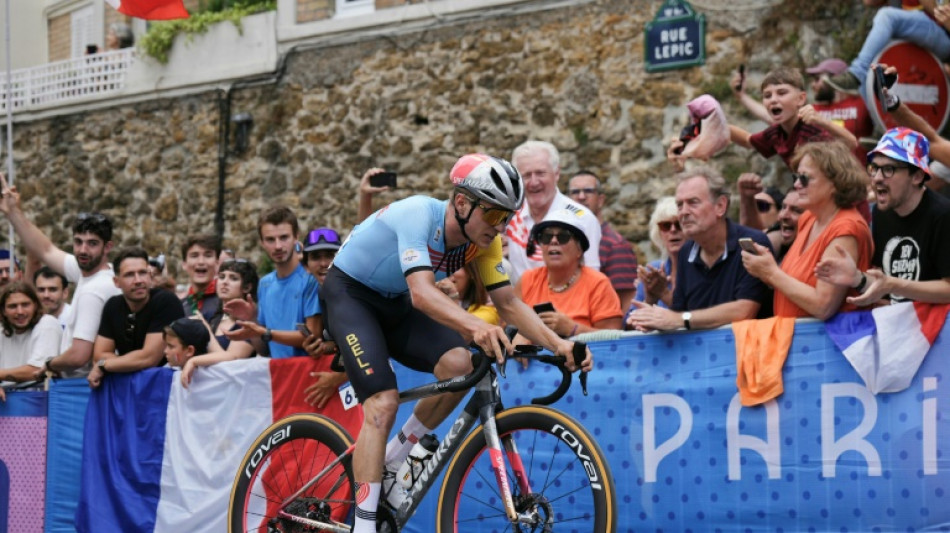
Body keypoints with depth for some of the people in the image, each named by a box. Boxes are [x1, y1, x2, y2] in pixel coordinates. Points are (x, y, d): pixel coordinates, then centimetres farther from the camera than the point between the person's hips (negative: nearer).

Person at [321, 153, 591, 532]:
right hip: (350, 293, -6)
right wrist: (475, 326, -63)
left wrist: (557, 344, -27)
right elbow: (422, 293, -46)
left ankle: (391, 462, 1)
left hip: (395, 303, 7)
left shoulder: (483, 240, -12)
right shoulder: (419, 215, -33)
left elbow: (509, 304, -10)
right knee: (383, 402, -23)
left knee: (459, 365, -18)